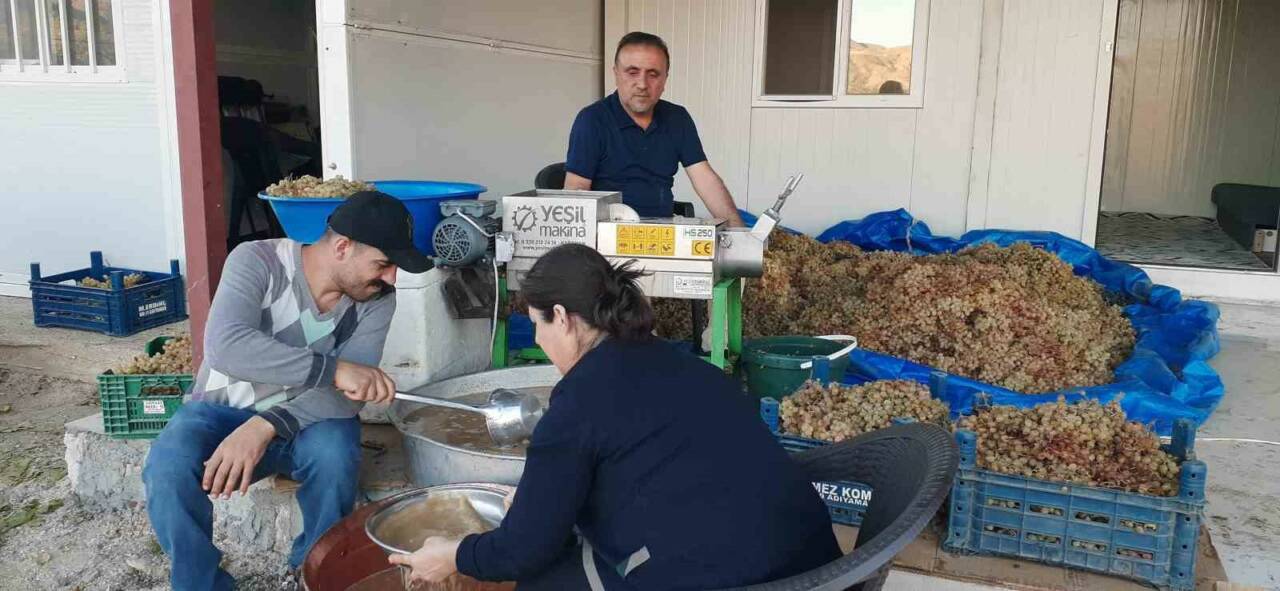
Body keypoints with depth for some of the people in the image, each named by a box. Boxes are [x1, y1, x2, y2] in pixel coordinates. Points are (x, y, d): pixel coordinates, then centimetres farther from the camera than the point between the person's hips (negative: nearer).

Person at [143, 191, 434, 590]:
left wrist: (266, 427, -37)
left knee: (333, 455, -32)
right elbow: (226, 345, -37)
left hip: (308, 418, 1)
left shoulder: (376, 299, -13)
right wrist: (333, 369, -43)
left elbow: (350, 393, -22)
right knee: (166, 471, -30)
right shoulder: (257, 261, -20)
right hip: (223, 410, -1)